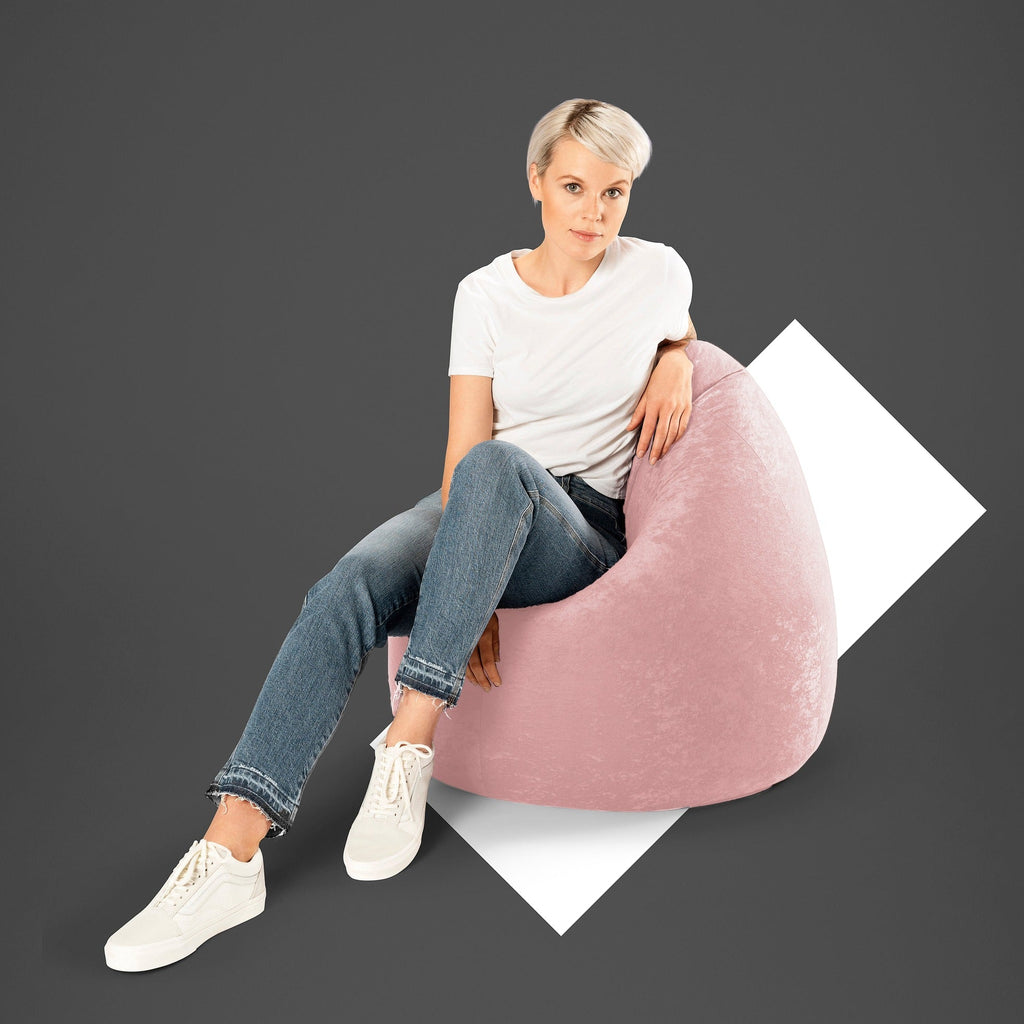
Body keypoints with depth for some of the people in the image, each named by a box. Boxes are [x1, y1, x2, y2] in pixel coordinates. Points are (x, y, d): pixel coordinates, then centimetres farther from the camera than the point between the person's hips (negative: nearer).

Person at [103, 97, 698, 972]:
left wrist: (676, 360, 0)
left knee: (500, 464, -38)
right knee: (346, 593, -31)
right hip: (477, 519, 2)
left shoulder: (658, 272, 2)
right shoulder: (486, 293, 2)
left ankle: (409, 742, -37)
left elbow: (679, 332, 26)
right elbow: (460, 455, -5)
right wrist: (469, 588, -21)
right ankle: (229, 852, -35)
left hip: (583, 536, -1)